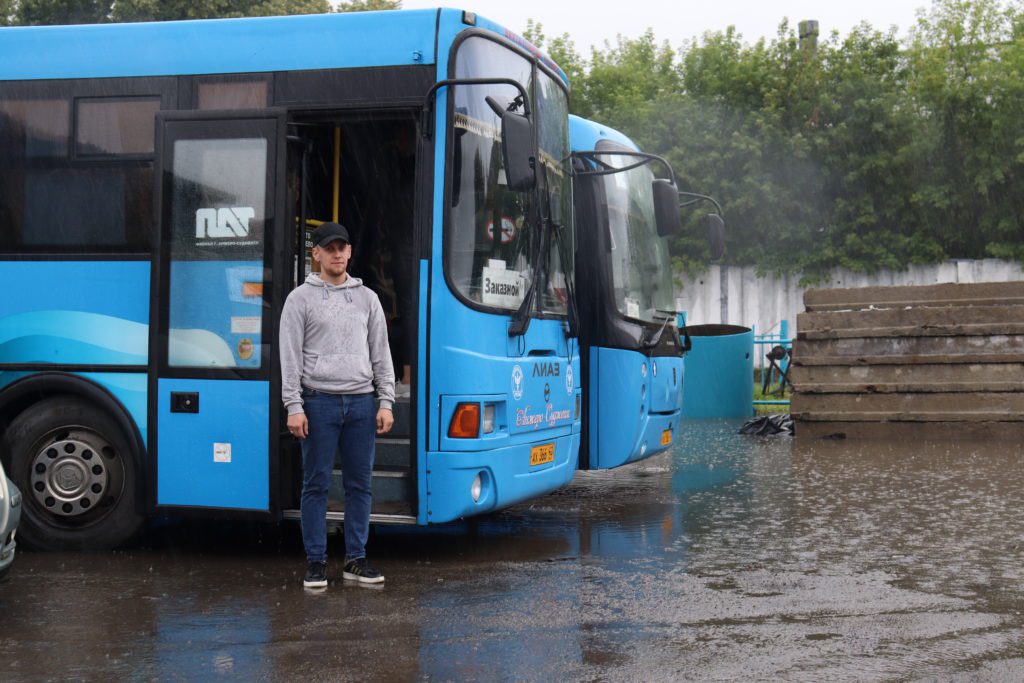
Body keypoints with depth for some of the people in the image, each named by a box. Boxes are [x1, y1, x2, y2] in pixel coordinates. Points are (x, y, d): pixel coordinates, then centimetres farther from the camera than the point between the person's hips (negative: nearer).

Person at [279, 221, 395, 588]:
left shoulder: (367, 298, 12)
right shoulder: (301, 298, 1)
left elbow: (381, 354, 12)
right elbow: (290, 357, -3)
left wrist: (386, 402, 4)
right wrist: (294, 407, -11)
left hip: (360, 403, 3)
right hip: (319, 402, -3)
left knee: (360, 484, 6)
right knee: (316, 485, 1)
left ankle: (356, 560, 15)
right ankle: (316, 562, 9)